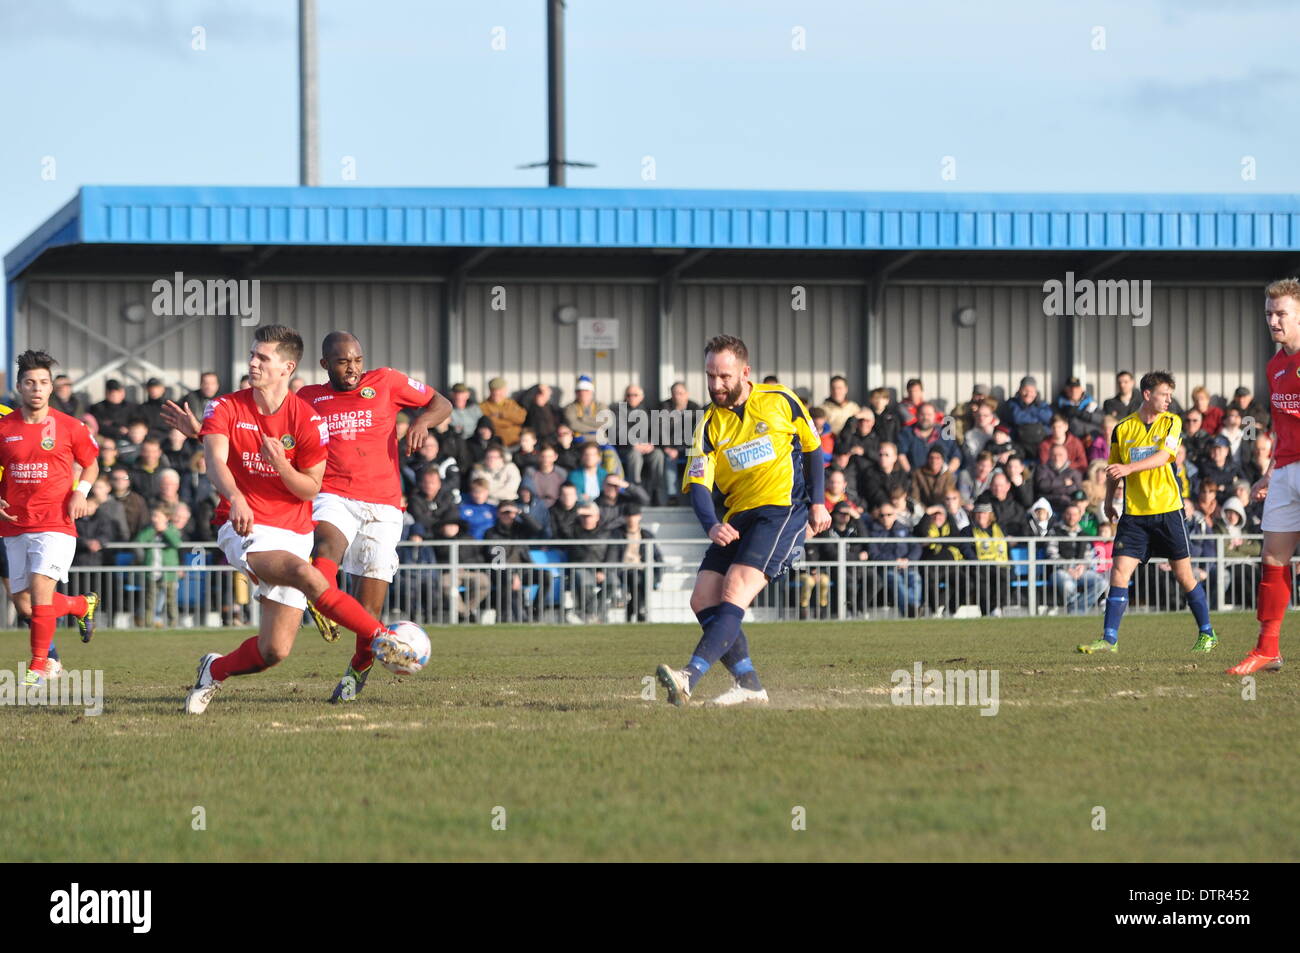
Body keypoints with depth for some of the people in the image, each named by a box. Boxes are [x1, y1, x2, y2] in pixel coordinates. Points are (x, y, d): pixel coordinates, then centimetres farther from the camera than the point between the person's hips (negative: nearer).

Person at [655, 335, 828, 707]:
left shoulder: (780, 401, 0)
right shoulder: (709, 426, 5)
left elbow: (812, 448, 13)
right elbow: (697, 484, -6)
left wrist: (817, 503, 4)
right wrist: (712, 526, -26)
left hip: (783, 509, -6)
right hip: (737, 518, 6)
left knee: (735, 589, -22)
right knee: (703, 599, -5)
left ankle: (690, 677, -35)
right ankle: (749, 683, 0)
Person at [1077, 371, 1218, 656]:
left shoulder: (1171, 422, -1)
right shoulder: (1123, 428, 5)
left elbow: (1162, 456, -17)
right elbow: (1113, 468, 19)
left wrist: (1129, 468, -28)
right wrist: (1109, 502, 18)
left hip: (1168, 510, -2)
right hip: (1134, 512, 2)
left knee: (1183, 574, 4)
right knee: (1119, 571, -8)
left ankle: (1207, 633, 19)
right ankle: (1109, 639, -6)